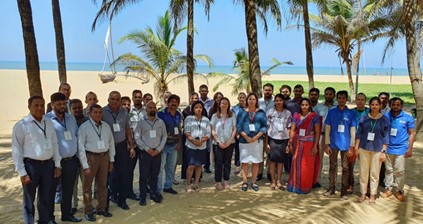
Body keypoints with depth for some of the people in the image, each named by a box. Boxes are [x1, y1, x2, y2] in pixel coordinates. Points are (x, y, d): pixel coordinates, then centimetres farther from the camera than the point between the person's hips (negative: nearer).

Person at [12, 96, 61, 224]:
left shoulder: (49, 123, 7)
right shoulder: (21, 125, -7)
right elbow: (17, 150, -8)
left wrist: (57, 165, 7)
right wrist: (22, 172, -12)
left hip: (48, 164, 5)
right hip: (31, 165, -4)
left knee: (46, 198, 18)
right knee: (29, 200, 10)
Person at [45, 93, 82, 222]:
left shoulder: (71, 118, 10)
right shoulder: (46, 119, -10)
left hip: (71, 160, 6)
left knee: (68, 190, 17)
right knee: (51, 191, 7)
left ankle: (66, 214, 32)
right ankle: (49, 217, 22)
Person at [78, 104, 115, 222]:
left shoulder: (106, 126, 5)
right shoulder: (84, 127, -10)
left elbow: (111, 143, 10)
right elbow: (81, 147, -10)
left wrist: (111, 160, 9)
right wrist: (85, 165, -13)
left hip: (104, 156, 5)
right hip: (91, 157, -4)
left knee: (103, 184, 15)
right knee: (87, 185, 7)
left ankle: (101, 208, 31)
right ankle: (88, 211, 21)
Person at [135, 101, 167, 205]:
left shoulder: (161, 122, 5)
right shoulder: (141, 122, -1)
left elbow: (164, 137, 5)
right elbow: (137, 138, -4)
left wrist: (158, 149, -5)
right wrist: (147, 149, -11)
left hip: (157, 152, 2)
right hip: (145, 152, -2)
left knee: (154, 175, 11)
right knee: (144, 175, 2)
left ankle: (153, 194, 24)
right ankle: (143, 196, 11)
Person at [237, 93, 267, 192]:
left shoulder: (261, 112, 7)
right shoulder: (242, 113, 7)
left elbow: (264, 126, 2)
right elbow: (239, 127, 2)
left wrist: (256, 137, -11)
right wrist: (246, 137, -11)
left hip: (257, 140, 0)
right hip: (244, 140, 0)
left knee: (256, 162, 4)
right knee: (244, 162, 0)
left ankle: (253, 182, 14)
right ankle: (245, 182, 7)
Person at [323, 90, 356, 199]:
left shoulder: (351, 113, 1)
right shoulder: (331, 112, 3)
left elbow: (353, 131, 1)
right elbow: (327, 129, 3)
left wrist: (352, 146, -4)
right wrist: (327, 144, -2)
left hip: (346, 145, 0)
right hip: (333, 144, 1)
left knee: (345, 168, 6)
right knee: (332, 167, 9)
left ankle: (344, 190, 16)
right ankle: (331, 188, 19)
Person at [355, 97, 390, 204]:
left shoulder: (385, 120, 0)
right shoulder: (364, 118, 3)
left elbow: (386, 137, 0)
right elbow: (359, 133, 6)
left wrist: (383, 151, -5)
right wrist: (356, 147, 1)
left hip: (377, 149, -1)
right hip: (364, 148, 1)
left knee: (375, 173, 3)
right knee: (363, 172, 5)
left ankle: (373, 195, 16)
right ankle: (363, 193, 16)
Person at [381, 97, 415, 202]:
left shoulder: (408, 118, -2)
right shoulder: (385, 117, 2)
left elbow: (412, 133, 1)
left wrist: (410, 148, -4)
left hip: (401, 149, -2)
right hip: (388, 148, 2)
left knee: (400, 171, 1)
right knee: (388, 170, 11)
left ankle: (400, 191, 15)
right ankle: (388, 189, 22)